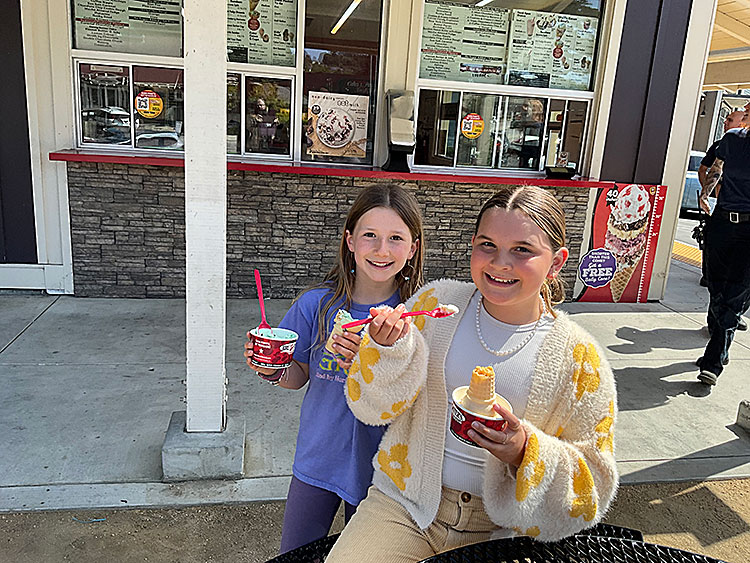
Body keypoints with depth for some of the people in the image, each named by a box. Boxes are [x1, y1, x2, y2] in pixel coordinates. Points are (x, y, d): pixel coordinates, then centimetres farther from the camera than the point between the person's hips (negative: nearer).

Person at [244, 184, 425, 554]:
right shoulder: (317, 304, -10)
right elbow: (299, 376, 3)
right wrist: (272, 370, -18)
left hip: (380, 467, -1)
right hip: (317, 458, 2)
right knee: (294, 554, 18)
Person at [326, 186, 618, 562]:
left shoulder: (579, 358, -8)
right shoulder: (436, 301, -5)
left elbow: (591, 485, -2)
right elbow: (375, 407, 1)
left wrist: (527, 453, -21)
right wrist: (388, 349, -19)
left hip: (500, 530, 0)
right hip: (404, 504, 1)